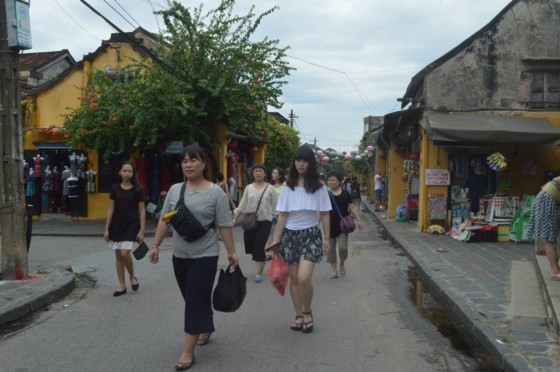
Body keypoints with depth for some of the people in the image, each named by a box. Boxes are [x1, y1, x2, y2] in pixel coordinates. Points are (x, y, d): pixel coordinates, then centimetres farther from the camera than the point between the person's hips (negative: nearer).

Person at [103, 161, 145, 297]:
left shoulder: (137, 190, -3)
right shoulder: (115, 188, 3)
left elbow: (142, 211, -2)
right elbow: (111, 209, 6)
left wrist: (142, 230, -8)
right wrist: (107, 228, 2)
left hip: (131, 225, -3)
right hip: (117, 225, 3)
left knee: (125, 253, -15)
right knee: (118, 256, 6)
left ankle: (132, 277, 12)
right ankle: (122, 286, 17)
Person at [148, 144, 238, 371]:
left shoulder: (215, 193, -8)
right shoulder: (174, 190, 4)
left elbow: (225, 226, -7)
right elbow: (164, 220, 8)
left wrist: (231, 252, -6)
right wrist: (156, 245, 5)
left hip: (205, 256, -5)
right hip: (179, 256, 5)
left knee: (195, 301, -4)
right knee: (197, 299, 16)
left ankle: (188, 352, 3)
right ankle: (206, 330, 40)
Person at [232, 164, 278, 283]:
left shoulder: (270, 188, 0)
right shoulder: (248, 188, 6)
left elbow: (275, 207, 1)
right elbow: (242, 205, 8)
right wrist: (235, 218, 2)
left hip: (264, 221, -3)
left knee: (259, 246, -7)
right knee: (250, 247, 7)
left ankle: (258, 273, 4)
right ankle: (261, 261, 38)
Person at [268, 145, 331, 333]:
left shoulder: (319, 185, -2)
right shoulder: (287, 186, 1)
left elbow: (324, 214, 3)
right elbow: (282, 215, 2)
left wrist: (326, 238, 0)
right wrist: (275, 240, -1)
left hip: (310, 234, -2)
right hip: (290, 235, 2)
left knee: (304, 277, -16)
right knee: (294, 278, 8)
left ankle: (307, 312, 10)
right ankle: (299, 315, 25)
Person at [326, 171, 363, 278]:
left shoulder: (345, 194, 1)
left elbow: (352, 208, 5)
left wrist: (358, 220, -3)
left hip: (343, 226, -1)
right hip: (330, 226, 1)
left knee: (343, 248, -7)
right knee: (331, 249, 6)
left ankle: (342, 264, 23)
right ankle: (334, 270, 20)